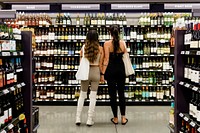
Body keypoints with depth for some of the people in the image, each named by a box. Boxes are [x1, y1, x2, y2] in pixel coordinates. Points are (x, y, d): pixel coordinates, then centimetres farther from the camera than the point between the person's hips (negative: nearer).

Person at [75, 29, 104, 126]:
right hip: (96, 71, -1)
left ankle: (78, 118, 10)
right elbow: (100, 64, -3)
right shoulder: (100, 48, -4)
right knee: (93, 97, 5)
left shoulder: (83, 47, -2)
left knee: (82, 95, 13)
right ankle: (90, 120, 6)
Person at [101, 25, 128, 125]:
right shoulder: (123, 43, -1)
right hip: (121, 69, 2)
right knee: (121, 93, 11)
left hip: (111, 69, -2)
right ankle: (123, 117, 11)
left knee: (112, 94, 5)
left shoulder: (107, 44, -9)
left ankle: (115, 118, 12)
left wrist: (103, 73, -8)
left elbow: (106, 60, -11)